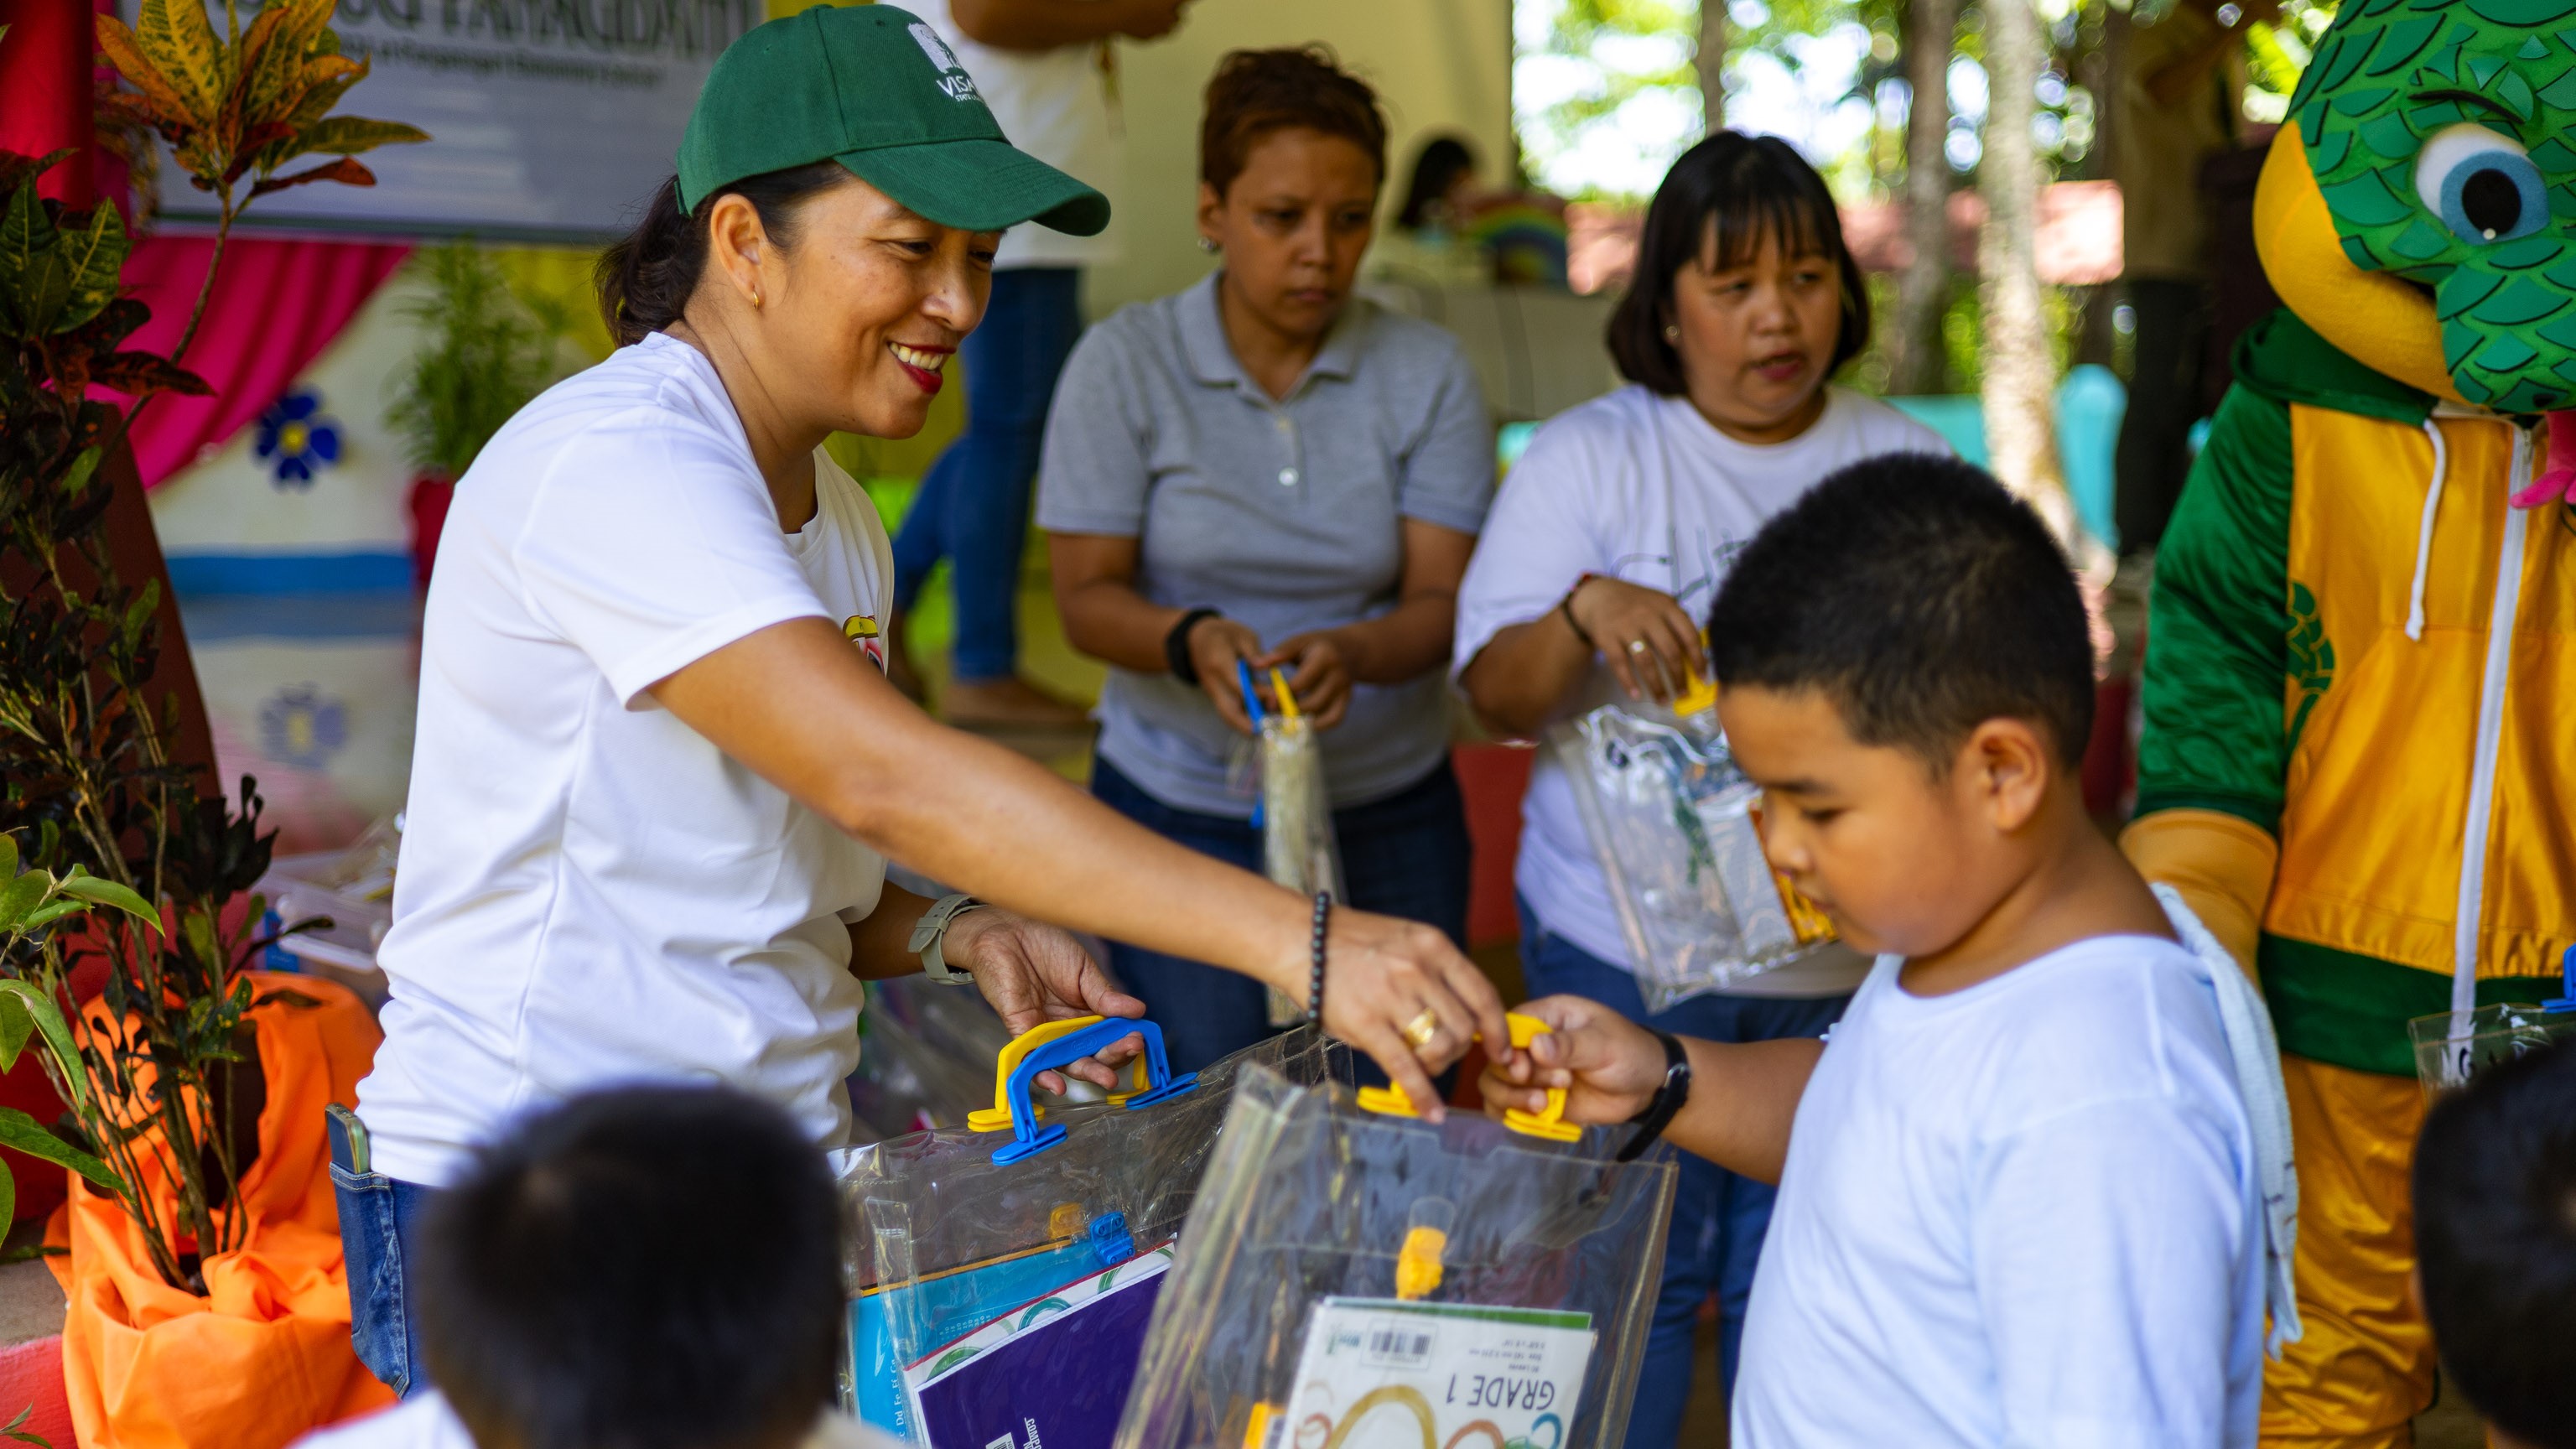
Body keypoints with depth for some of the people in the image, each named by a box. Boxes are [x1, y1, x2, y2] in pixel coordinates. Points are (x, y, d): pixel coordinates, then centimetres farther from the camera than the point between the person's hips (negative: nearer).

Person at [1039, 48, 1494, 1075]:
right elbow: (1088, 597, -5)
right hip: (1179, 818, -1)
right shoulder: (1125, 362, -3)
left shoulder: (1425, 372, 1)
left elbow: (1442, 600, -6)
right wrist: (1192, 641, -26)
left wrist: (1349, 655, -27)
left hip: (1390, 822, 1)